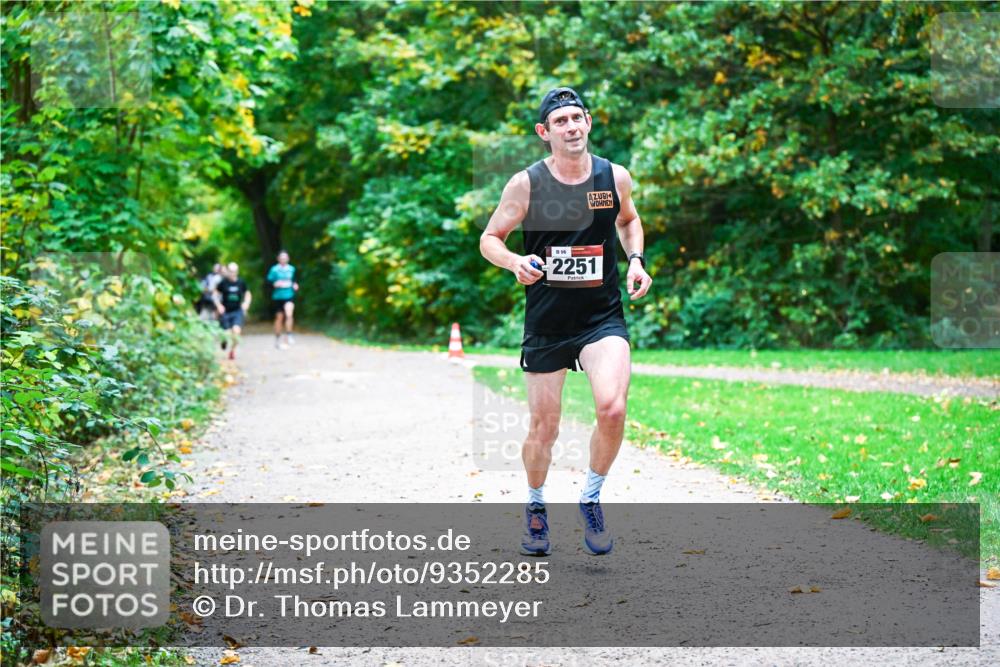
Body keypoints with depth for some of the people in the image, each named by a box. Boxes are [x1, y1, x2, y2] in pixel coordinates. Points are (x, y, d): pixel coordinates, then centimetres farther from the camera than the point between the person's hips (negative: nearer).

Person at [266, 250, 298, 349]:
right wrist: (275, 284, -21)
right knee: (279, 317, 9)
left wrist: (295, 285, 4)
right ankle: (277, 339, 27)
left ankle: (288, 335, -10)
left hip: (289, 296, 1)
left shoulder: (292, 269, 8)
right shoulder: (274, 269, -3)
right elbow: (268, 281, -3)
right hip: (277, 297, -1)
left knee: (289, 314, -23)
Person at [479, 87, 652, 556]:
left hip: (602, 317, 1)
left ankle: (591, 498, 4)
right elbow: (490, 239, 1)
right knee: (543, 426, 7)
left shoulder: (615, 177, -1)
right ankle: (535, 507, 36)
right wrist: (514, 262, -20)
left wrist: (636, 260, 4)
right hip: (546, 322, 0)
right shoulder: (526, 183, -7)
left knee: (612, 407, -22)